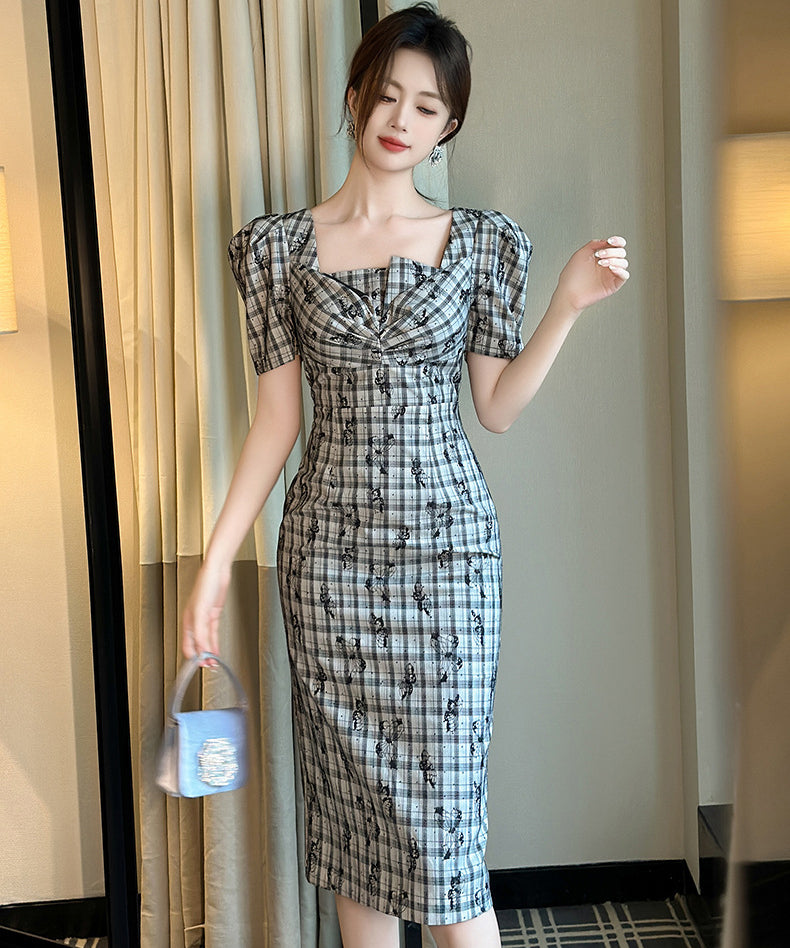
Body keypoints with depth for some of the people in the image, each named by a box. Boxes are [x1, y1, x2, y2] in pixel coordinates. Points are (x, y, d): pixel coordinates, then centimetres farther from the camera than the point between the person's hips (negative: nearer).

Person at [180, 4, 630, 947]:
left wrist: (568, 304, -6)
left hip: (446, 542, -1)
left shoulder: (480, 241, 4)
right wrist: (213, 568, -1)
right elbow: (277, 417, 3)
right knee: (350, 798, 10)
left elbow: (496, 406, 5)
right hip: (329, 549, 1)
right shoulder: (280, 244, 3)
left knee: (443, 805, 0)